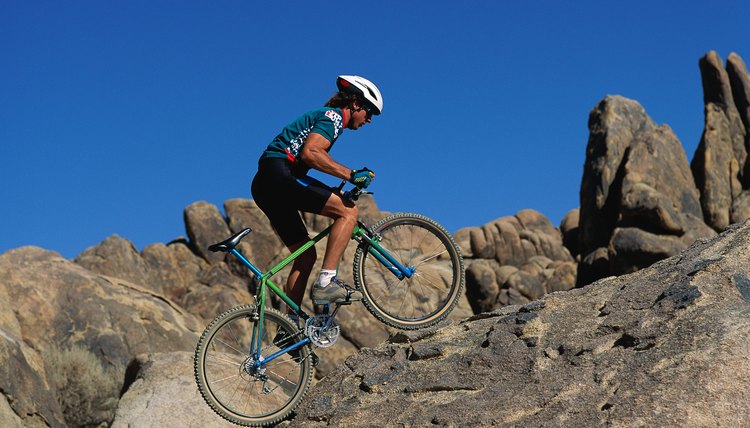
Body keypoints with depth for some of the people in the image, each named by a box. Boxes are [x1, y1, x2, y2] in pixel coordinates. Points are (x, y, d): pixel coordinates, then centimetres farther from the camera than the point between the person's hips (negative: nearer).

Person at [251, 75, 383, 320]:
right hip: (279, 173, -10)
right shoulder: (334, 116, -3)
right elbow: (310, 153, -20)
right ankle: (326, 283, -19)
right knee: (348, 211, -14)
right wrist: (350, 174, -20)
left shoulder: (323, 116, 28)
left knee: (306, 255, 12)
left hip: (265, 188, 10)